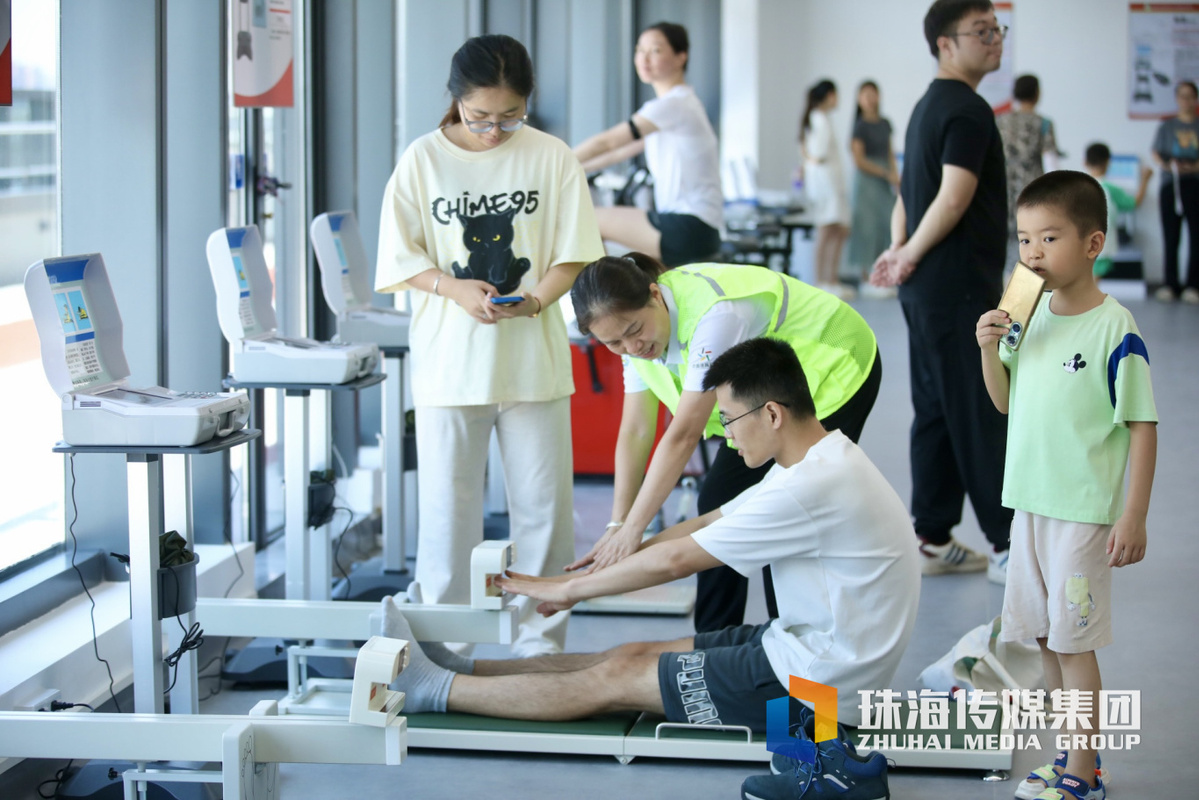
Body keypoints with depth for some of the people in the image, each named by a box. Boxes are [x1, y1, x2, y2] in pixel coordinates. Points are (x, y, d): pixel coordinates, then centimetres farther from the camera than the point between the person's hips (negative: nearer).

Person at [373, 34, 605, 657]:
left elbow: (572, 254, 2)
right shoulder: (423, 160, -1)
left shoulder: (551, 158, -1)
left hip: (533, 363, 1)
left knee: (543, 507, 5)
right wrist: (455, 288, -16)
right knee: (447, 511, 3)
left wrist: (533, 301, -17)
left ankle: (542, 647, 17)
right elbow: (401, 259, 2)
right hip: (450, 364, -1)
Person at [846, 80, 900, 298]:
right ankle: (865, 278, -1)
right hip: (867, 180, -6)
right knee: (867, 225, -5)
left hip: (885, 182, 6)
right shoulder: (860, 126, -7)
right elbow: (859, 160, -10)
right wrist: (887, 174, -9)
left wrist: (895, 174, 3)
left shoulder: (884, 123, 11)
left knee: (887, 224, 1)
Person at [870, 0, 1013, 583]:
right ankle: (1010, 548, -2)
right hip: (960, 289, -10)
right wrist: (911, 255, -10)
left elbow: (910, 194, 19)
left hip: (928, 289, 10)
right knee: (982, 416, -5)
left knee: (938, 414, 11)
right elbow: (953, 200, -22)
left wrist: (899, 251, 7)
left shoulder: (929, 106, 17)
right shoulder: (967, 111, -14)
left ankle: (934, 540, 14)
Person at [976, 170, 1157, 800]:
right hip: (1030, 500, 7)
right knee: (1045, 637, 14)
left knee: (1074, 642, -1)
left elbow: (1142, 427, -13)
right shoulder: (1032, 317, 5)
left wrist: (1134, 516, -14)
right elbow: (1006, 401, 15)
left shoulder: (1115, 330, -15)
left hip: (1085, 511, -7)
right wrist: (989, 348, -4)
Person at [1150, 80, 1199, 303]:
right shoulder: (1167, 127, 12)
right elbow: (1156, 153, 7)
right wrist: (1166, 164, -13)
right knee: (1171, 238, 0)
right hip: (1171, 185, 1)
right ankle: (1170, 284, 6)